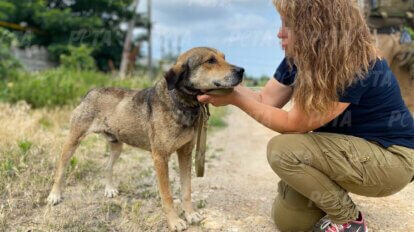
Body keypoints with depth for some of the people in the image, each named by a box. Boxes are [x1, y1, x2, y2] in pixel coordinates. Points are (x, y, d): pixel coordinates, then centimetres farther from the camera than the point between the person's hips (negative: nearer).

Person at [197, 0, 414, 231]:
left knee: (283, 149, -26)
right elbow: (265, 99, -4)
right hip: (350, 147, 8)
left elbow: (293, 125, -26)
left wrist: (235, 99, -22)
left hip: (391, 157, -7)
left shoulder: (354, 67, -30)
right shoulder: (301, 56, -5)